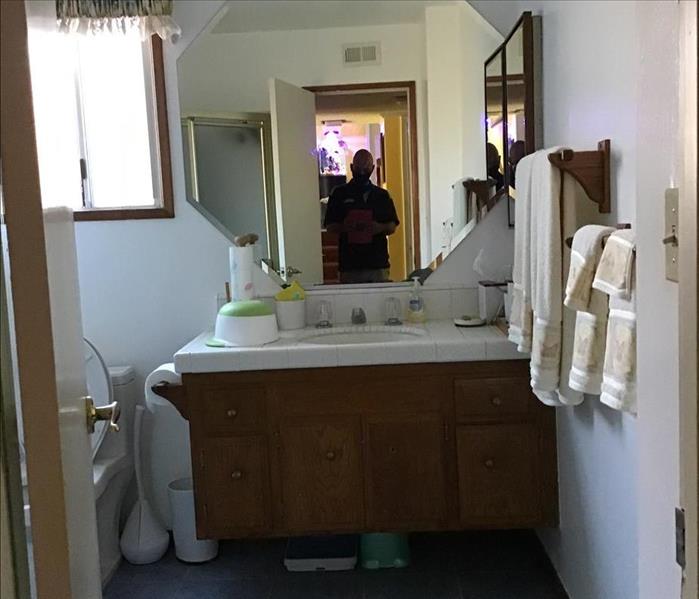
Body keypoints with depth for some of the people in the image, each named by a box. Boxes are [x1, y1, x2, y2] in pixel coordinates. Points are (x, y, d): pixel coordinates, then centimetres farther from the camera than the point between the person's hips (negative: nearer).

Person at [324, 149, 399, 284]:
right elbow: (329, 227, 5)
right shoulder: (339, 194, 8)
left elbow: (392, 227, 10)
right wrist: (344, 227, -16)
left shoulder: (382, 195, 12)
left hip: (378, 264, 1)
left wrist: (380, 228, -12)